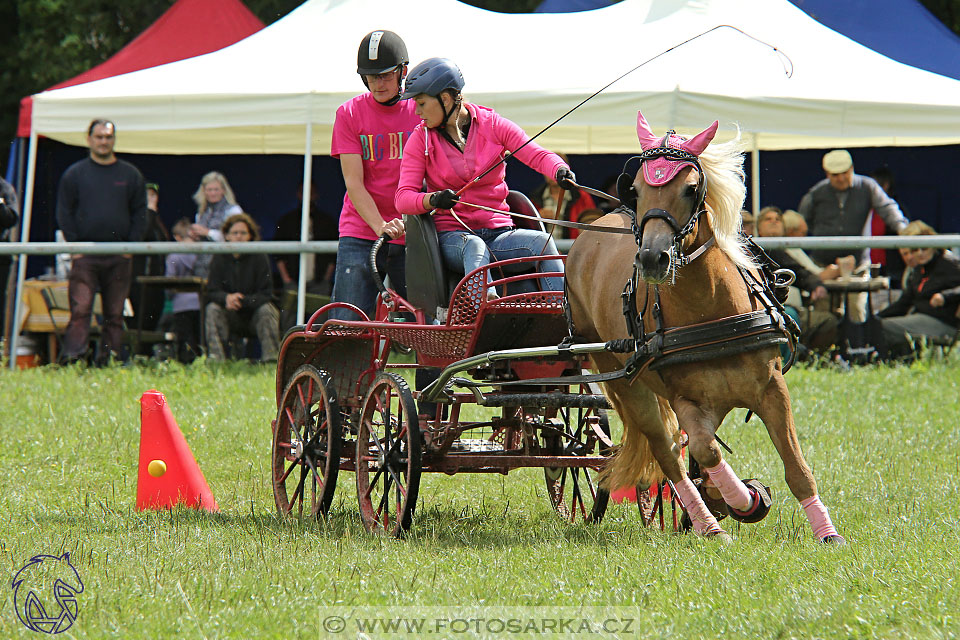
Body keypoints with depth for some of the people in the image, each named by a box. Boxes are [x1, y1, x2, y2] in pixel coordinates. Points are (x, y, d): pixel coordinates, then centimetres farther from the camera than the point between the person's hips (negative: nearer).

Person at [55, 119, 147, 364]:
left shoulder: (130, 175, 12)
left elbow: (140, 214, 11)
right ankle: (70, 357, -18)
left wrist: (131, 245, 0)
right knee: (80, 308, -13)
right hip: (85, 255, -2)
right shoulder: (74, 174, 8)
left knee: (115, 314, 2)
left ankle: (110, 359, 6)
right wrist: (74, 245, -4)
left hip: (120, 256, 2)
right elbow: (64, 213, 6)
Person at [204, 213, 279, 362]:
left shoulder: (259, 258, -7)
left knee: (266, 309, -32)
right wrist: (227, 298, -33)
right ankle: (216, 358, -34)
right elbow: (212, 292, -9)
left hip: (255, 314, -2)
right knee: (212, 308, -25)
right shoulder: (220, 259, -1)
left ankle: (271, 357, -32)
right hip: (231, 317, 2)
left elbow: (265, 295, -14)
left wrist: (242, 300, -31)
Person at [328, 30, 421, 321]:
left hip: (411, 235, 1)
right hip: (360, 234, -1)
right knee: (347, 329, -11)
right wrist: (381, 227, -19)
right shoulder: (349, 114, 4)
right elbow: (354, 183, -4)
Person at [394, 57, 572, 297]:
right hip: (451, 236, -1)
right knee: (474, 246, -36)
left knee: (541, 241, -28)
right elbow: (403, 198, -5)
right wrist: (433, 200, -28)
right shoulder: (421, 139, 4)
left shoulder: (493, 125, 5)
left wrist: (560, 170, -30)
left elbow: (537, 155, -6)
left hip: (498, 234, 2)